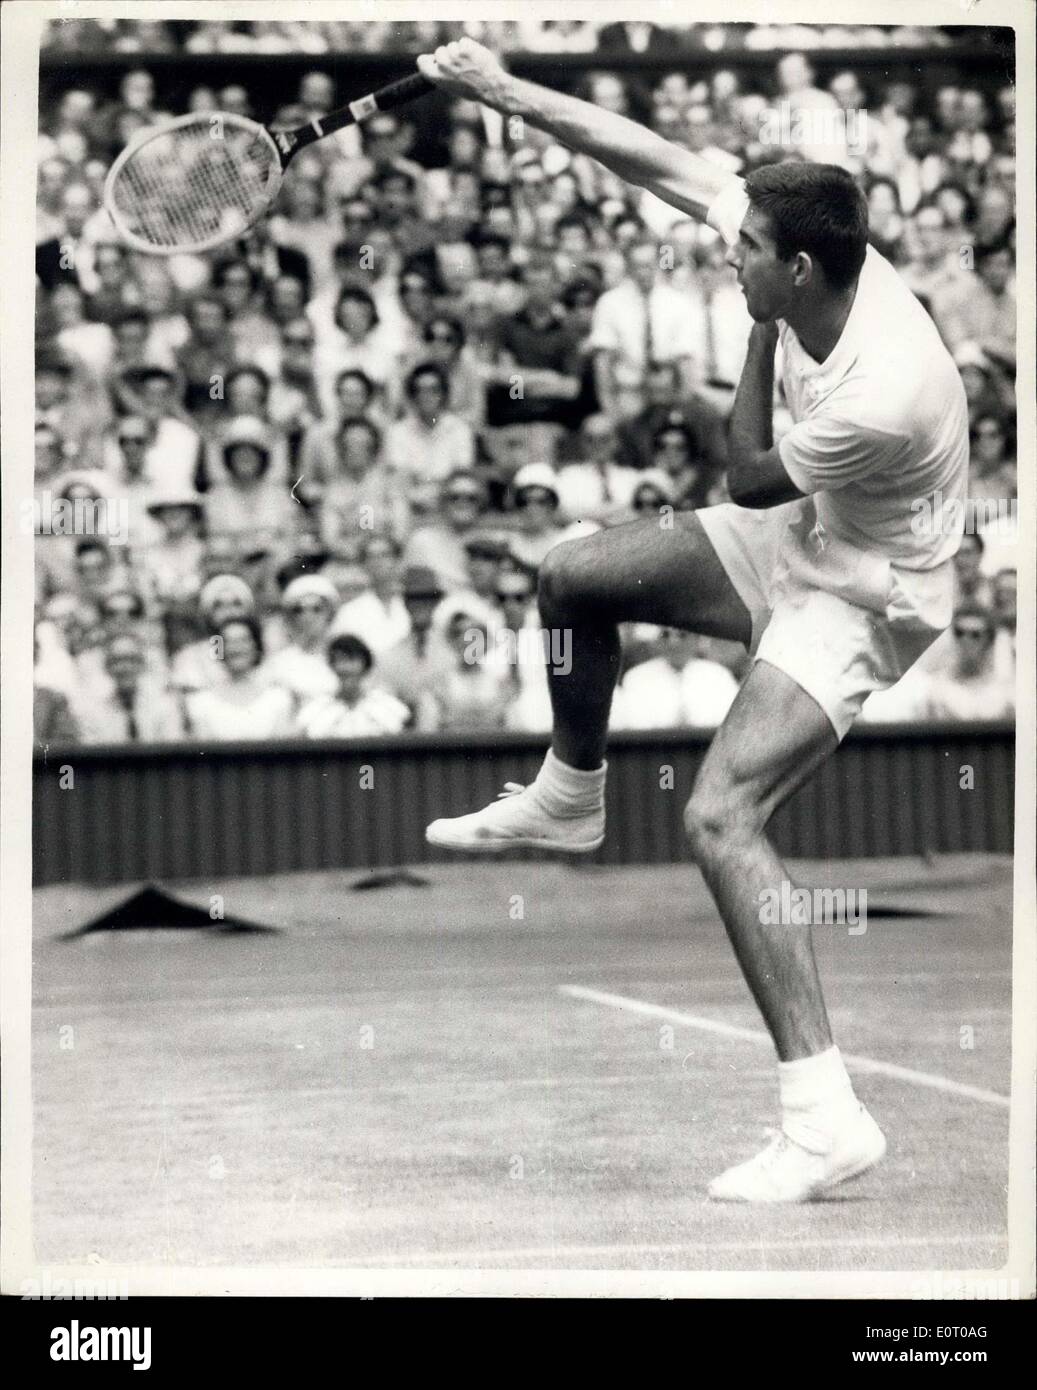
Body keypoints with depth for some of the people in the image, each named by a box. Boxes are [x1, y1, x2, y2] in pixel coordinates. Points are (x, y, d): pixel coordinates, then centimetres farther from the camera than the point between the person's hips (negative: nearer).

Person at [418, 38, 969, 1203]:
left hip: (864, 597, -9)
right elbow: (654, 160, -7)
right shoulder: (813, 261, -17)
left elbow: (747, 477, -17)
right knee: (572, 578, 18)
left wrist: (761, 337, -16)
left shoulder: (879, 397, -38)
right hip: (802, 538, 9)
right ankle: (569, 800, 47)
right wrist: (502, 90, -7)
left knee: (720, 818, -24)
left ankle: (825, 1119, -26)